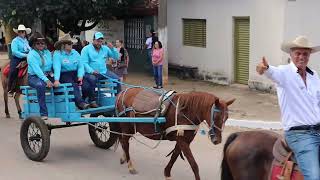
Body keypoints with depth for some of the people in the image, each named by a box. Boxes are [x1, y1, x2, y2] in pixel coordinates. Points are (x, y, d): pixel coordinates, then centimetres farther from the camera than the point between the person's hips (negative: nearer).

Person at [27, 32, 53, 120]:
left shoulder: (47, 52, 14)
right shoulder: (31, 55, -5)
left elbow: (54, 65, 7)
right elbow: (37, 69, -18)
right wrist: (46, 80, -31)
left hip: (48, 76, 6)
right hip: (34, 77, -5)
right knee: (40, 85, -38)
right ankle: (43, 113, -36)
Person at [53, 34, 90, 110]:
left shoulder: (75, 53, 14)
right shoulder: (57, 54, -1)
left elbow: (80, 66, 7)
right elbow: (57, 67, -15)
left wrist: (80, 76, -13)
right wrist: (56, 80, -30)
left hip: (76, 73, 5)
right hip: (64, 75, -5)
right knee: (73, 84, -34)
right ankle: (80, 103, -48)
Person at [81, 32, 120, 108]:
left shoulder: (105, 48, 14)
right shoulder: (86, 49, 1)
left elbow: (116, 57, 11)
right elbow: (84, 63, -9)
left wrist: (112, 49, -7)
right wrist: (92, 71, -24)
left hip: (104, 72, 5)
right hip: (90, 73, -5)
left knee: (117, 79, -9)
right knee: (92, 79, -37)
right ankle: (92, 101, -28)